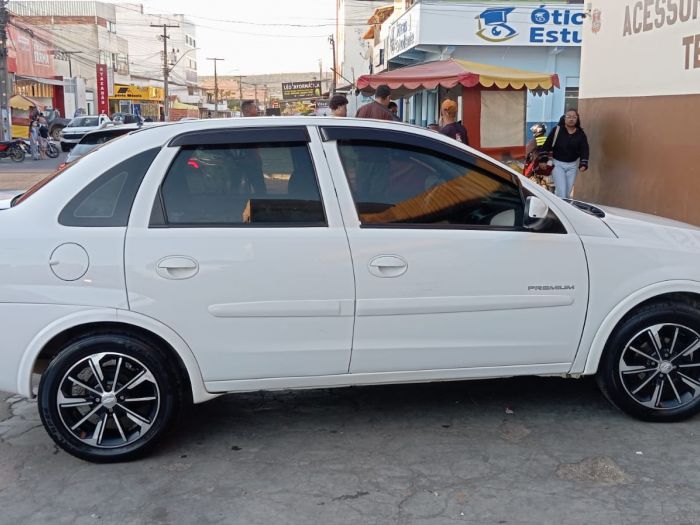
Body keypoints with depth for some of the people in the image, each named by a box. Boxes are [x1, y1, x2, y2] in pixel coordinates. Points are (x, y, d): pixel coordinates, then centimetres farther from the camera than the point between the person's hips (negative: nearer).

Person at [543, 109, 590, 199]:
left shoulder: (581, 134, -1)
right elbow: (547, 145, -8)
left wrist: (583, 164, -23)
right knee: (561, 191, -11)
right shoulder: (557, 130, -8)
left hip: (572, 165, 3)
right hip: (557, 164, -3)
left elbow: (584, 150, -7)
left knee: (568, 192, 9)